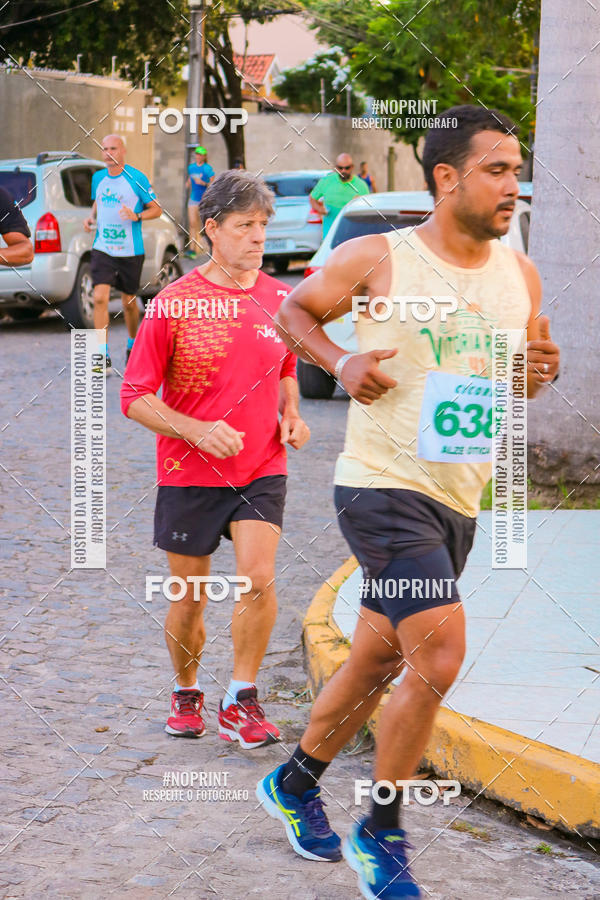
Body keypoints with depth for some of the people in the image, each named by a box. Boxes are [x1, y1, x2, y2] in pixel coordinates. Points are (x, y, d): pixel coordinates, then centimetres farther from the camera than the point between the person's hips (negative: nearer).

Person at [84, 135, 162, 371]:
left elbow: (156, 209, -2)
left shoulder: (137, 178, -7)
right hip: (102, 250, 2)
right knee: (100, 298, -13)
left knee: (129, 301, 10)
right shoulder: (98, 177, 7)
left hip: (130, 252, -2)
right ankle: (104, 356, -11)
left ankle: (133, 344, 36)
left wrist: (136, 216, -20)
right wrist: (91, 217, 5)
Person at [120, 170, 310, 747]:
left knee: (259, 580, -15)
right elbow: (135, 397, -7)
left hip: (262, 470, 2)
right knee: (189, 598, 8)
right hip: (189, 474, -2)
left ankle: (241, 701, 0)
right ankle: (186, 695, 32)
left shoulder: (279, 299, 3)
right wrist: (197, 430, -21)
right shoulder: (174, 303, -9)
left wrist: (290, 414, 3)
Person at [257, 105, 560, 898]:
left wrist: (541, 372, -5)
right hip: (383, 487, -7)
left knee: (378, 660, 17)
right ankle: (381, 836, 2)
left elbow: (519, 377, 19)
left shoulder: (520, 274, 6)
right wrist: (341, 362, -13)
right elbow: (292, 311, 5)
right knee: (439, 659, -17)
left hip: (459, 501, 7)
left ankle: (294, 785, 40)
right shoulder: (376, 259, -9)